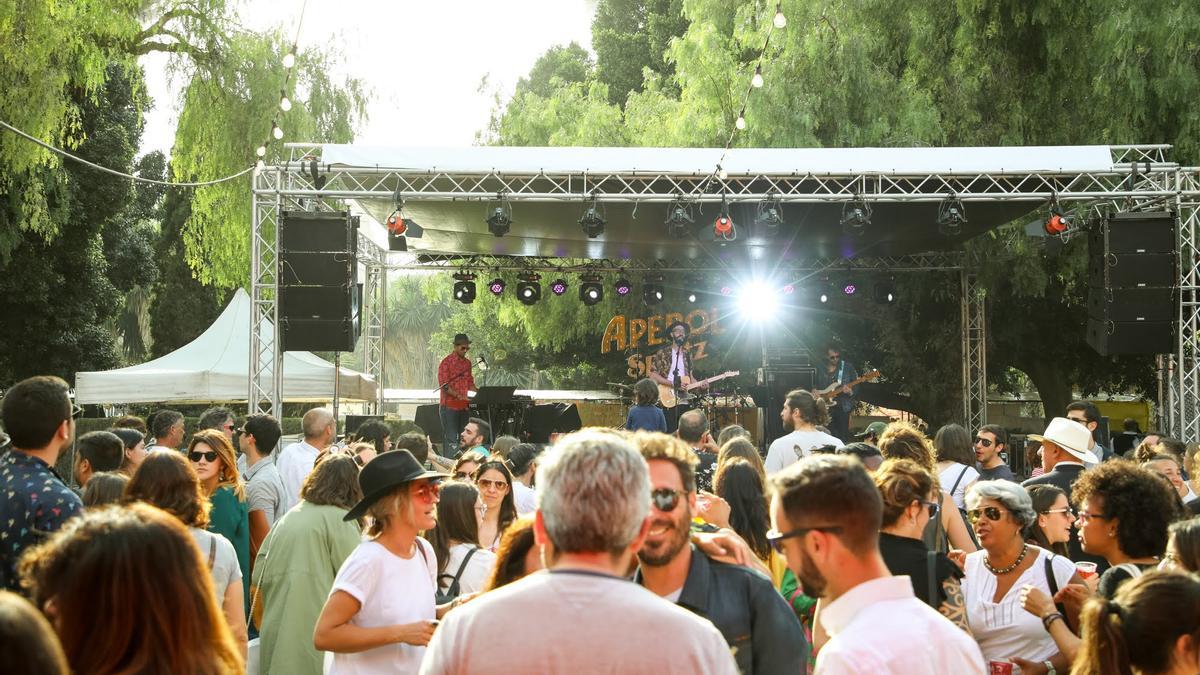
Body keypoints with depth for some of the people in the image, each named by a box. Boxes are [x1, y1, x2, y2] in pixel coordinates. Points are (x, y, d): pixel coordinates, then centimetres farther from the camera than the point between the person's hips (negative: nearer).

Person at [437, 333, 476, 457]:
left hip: (464, 406, 7)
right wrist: (459, 396, -25)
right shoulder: (446, 362, -8)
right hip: (449, 406, -7)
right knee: (451, 438, -7)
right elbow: (444, 385, -14)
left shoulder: (467, 363, 14)